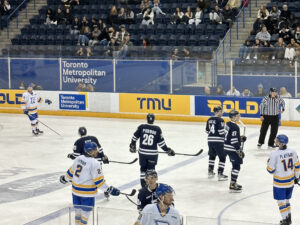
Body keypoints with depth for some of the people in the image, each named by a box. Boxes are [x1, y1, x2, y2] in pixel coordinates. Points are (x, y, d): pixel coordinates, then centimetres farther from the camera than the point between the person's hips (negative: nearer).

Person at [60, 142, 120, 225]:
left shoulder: (78, 159, 2)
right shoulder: (95, 164, -18)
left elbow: (71, 172, 13)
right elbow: (98, 181, -19)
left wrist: (65, 178, 31)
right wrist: (109, 190, -13)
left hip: (76, 190, 7)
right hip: (87, 192, -7)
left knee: (78, 209, 19)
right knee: (86, 211, 5)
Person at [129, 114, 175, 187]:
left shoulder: (141, 127, -3)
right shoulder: (157, 129, -6)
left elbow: (135, 137, 4)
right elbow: (161, 142, -4)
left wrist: (132, 145, 20)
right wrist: (167, 149, 8)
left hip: (142, 152, 1)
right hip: (152, 153, -1)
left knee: (143, 168, 15)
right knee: (151, 169, 10)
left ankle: (143, 185, 16)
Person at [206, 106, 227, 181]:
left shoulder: (209, 120, 8)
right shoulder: (220, 120, -13)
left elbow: (207, 130, 12)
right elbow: (221, 131, -17)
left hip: (210, 140, 7)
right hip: (218, 141, -7)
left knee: (212, 155, 25)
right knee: (222, 157, 2)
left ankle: (210, 172, 28)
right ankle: (220, 174, -1)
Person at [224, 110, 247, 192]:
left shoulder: (228, 124, 10)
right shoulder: (234, 127, -21)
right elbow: (234, 141, -23)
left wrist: (240, 138, 17)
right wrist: (239, 151, -19)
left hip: (228, 148, 10)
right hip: (232, 149, -10)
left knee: (235, 166, 20)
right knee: (236, 166, -4)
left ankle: (233, 183, 30)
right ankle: (232, 186, -3)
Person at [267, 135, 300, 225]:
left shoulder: (274, 154, -21)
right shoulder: (293, 152, -6)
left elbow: (271, 170, -15)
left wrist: (269, 163, 6)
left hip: (280, 183, -5)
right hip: (290, 181, 5)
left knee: (281, 201, 9)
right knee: (286, 200, 21)